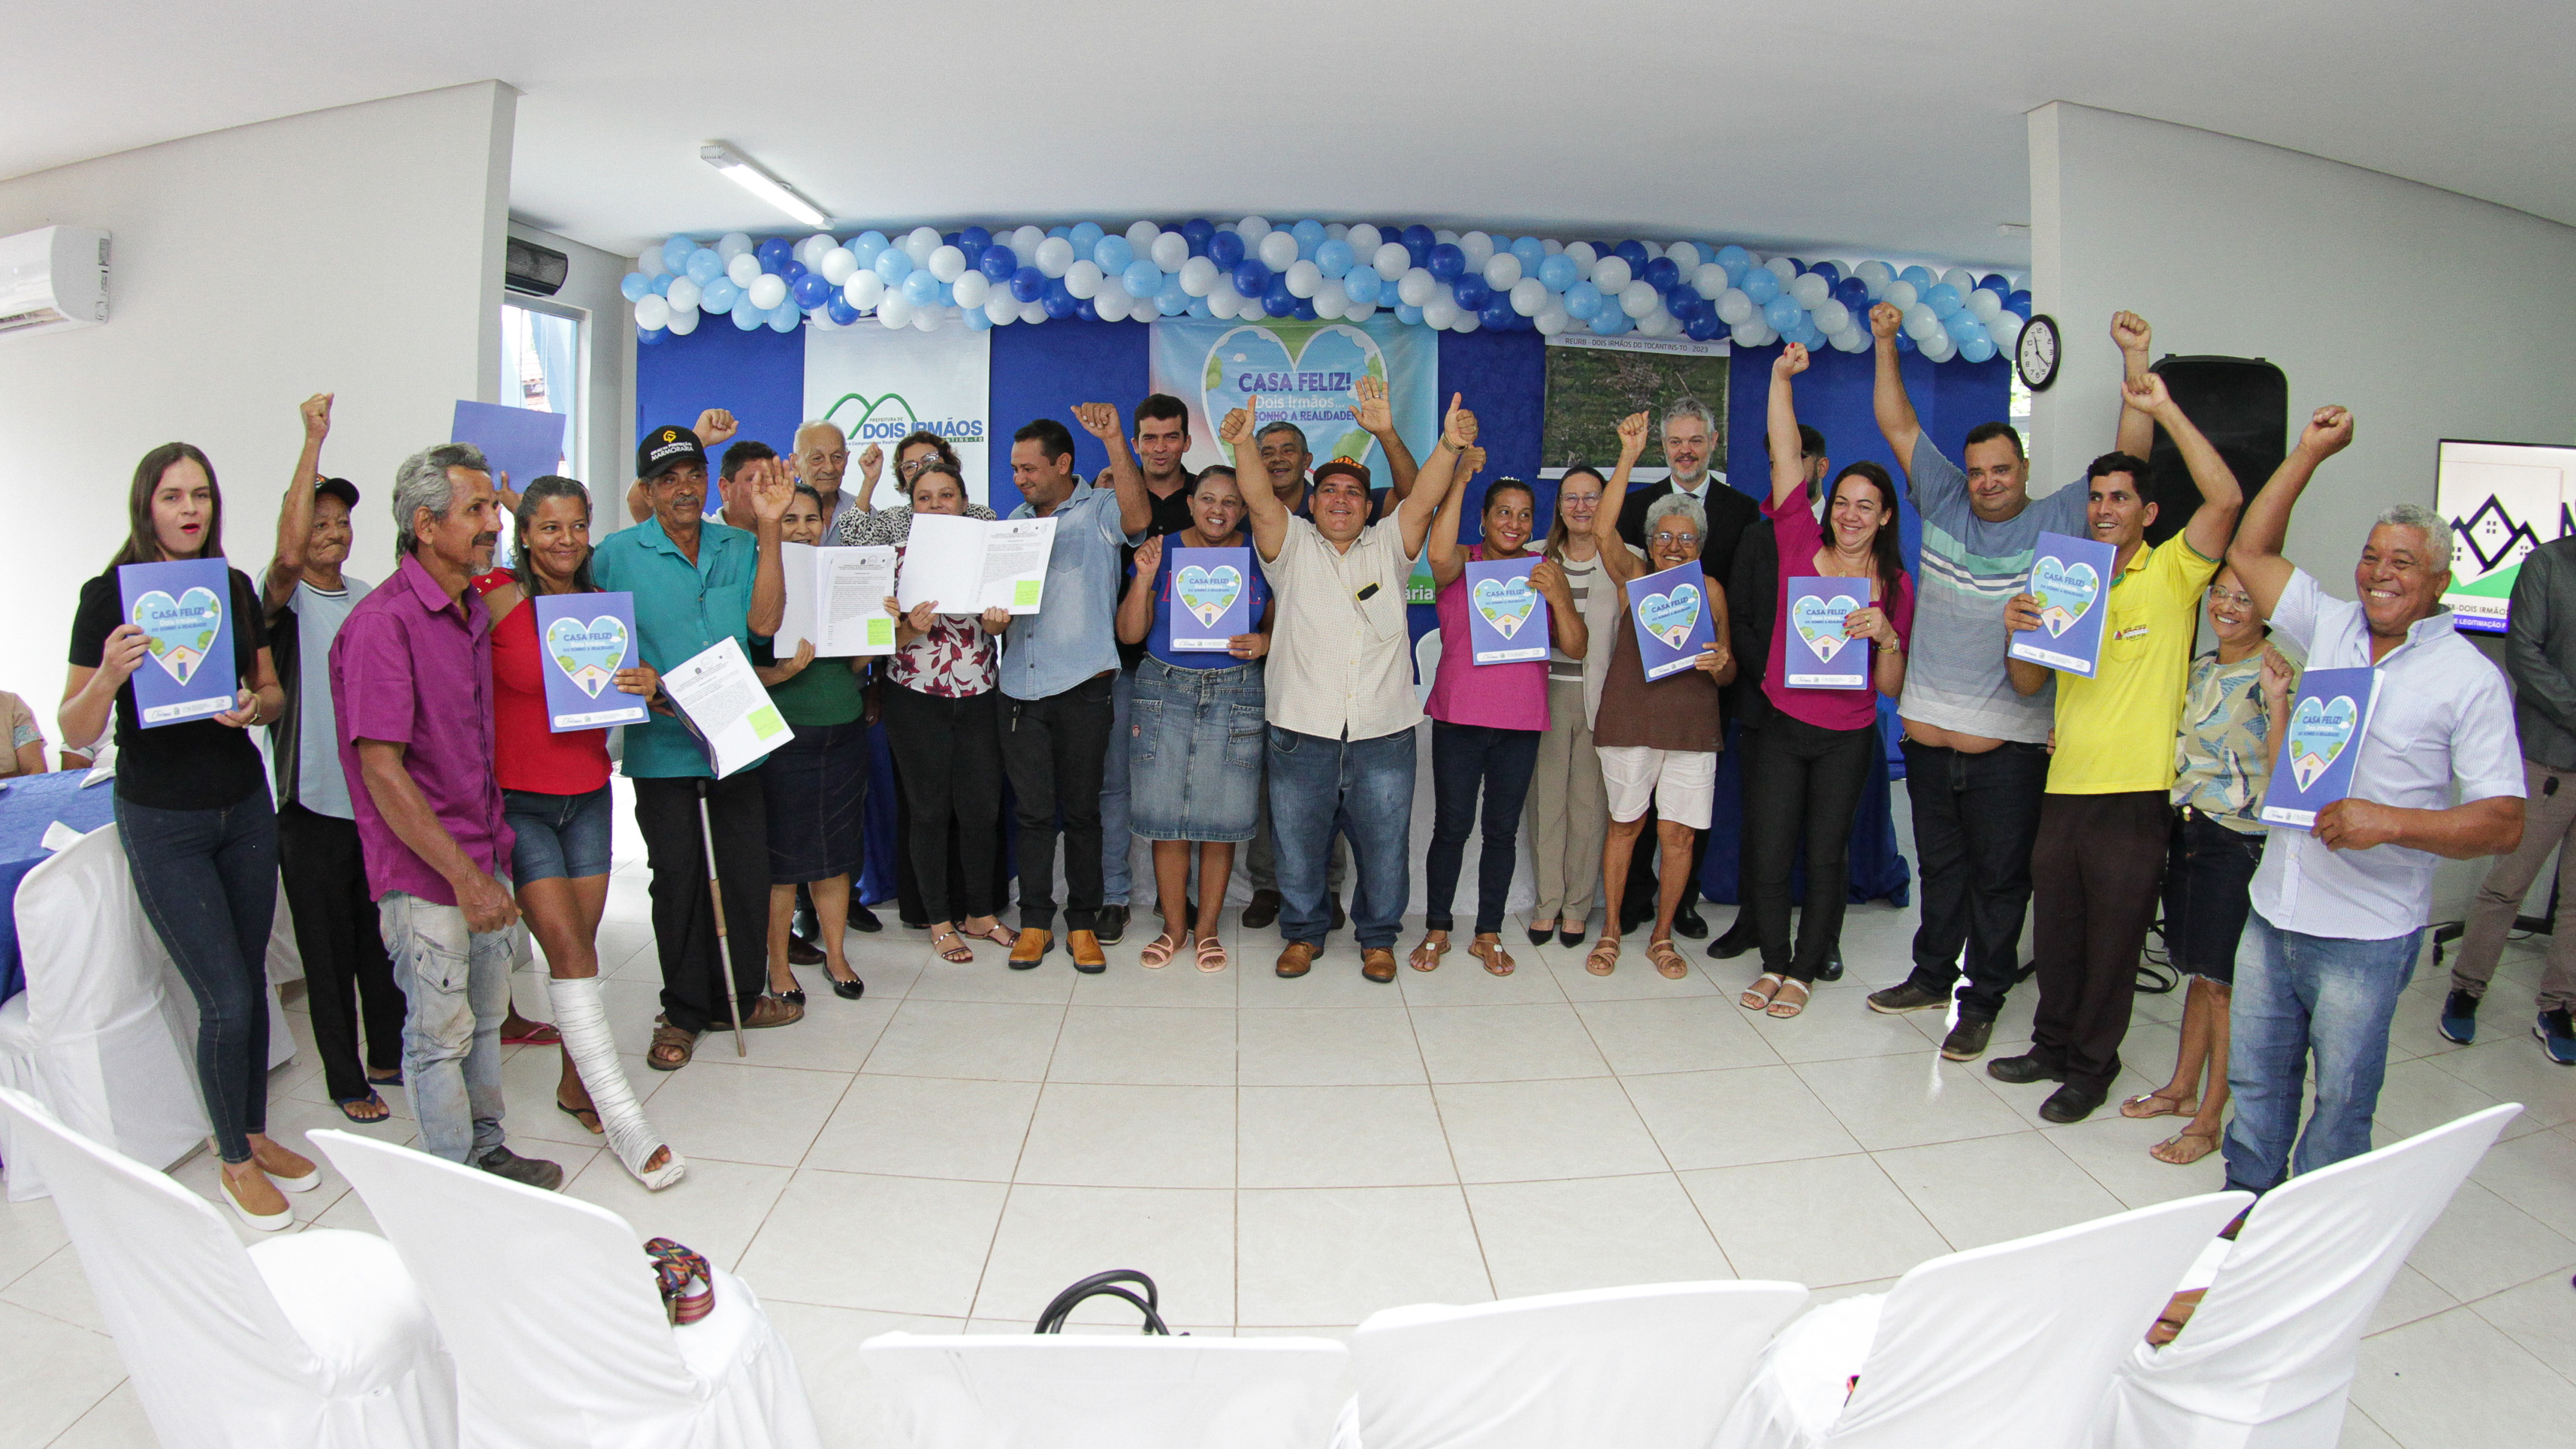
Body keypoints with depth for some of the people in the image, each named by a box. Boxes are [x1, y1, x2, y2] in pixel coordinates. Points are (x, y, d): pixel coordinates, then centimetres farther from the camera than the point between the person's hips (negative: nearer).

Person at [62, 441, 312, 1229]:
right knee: (227, 999, -4)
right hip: (163, 822, -4)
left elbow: (272, 692, 11)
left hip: (244, 807, 4)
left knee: (250, 980, 13)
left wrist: (253, 705, -12)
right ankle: (234, 1162, 17)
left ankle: (257, 1135, 30)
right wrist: (109, 676, -30)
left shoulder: (235, 587, 3)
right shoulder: (110, 594, -10)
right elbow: (76, 733, -10)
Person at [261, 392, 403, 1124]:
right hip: (314, 806, -5)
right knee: (329, 951, 5)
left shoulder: (368, 598, 10)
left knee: (384, 938, 16)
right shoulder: (285, 598, -8)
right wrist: (314, 441, -28)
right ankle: (346, 1080, 17)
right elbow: (289, 555, -29)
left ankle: (388, 1056, 31)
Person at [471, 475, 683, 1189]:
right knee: (570, 947, -9)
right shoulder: (498, 599, -11)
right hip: (518, 800, -5)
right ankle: (622, 1118, -6)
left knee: (579, 944, 11)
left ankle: (574, 1083, 27)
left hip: (588, 796, 5)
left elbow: (621, 689, 14)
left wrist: (648, 688, -5)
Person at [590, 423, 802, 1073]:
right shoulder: (617, 554, -1)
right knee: (677, 879, 6)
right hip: (661, 746, -2)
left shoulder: (739, 547, 7)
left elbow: (763, 622, -6)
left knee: (747, 872, 8)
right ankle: (683, 1013, 21)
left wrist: (769, 530, -10)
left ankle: (738, 997, 25)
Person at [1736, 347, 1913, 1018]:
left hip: (1847, 737, 1)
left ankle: (1804, 970, 23)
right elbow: (1787, 455, -7)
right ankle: (1773, 961, 22)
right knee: (1768, 853, 2)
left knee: (1826, 855, 8)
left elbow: (1892, 688, 1)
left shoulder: (1895, 585, 1)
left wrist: (1886, 636, -18)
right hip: (1779, 724, 0)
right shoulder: (1799, 545, -1)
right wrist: (1782, 377, -11)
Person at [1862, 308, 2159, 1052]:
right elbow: (1899, 425, 9)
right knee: (1940, 866, 17)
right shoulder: (1943, 503, 7)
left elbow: (2128, 457, -7)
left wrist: (2135, 359, -12)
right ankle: (1932, 976, 31)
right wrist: (1886, 346, 4)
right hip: (1927, 731, 3)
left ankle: (1982, 1002, 16)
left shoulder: (2059, 520, 0)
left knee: (1999, 876, 5)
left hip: (2008, 744, -3)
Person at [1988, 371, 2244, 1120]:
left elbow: (2226, 497, -19)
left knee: (2112, 940, 5)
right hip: (2066, 785, 5)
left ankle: (2091, 1066, 19)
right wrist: (2019, 632, -10)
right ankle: (2053, 1045, 30)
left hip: (2136, 793, -5)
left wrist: (2165, 409, -16)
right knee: (2056, 931, 14)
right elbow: (2030, 684, 12)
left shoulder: (2171, 573, -2)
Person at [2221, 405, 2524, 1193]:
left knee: (2341, 1097, 9)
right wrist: (2308, 454, 10)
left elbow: (2504, 822, -11)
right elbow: (2249, 551, 12)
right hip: (2273, 911, 5)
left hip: (2368, 933, -4)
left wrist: (2390, 822, -25)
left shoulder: (2470, 678, -7)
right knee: (2255, 1076, 15)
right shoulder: (2330, 628, 7)